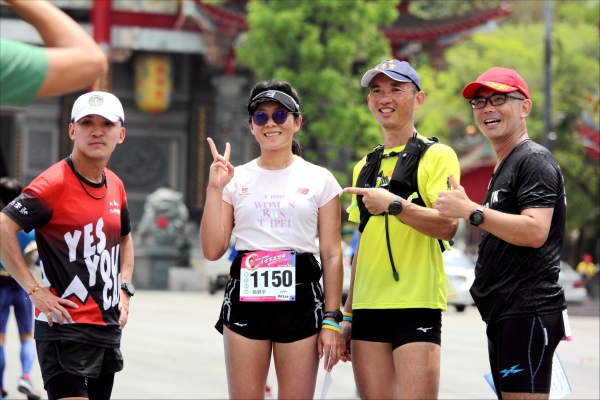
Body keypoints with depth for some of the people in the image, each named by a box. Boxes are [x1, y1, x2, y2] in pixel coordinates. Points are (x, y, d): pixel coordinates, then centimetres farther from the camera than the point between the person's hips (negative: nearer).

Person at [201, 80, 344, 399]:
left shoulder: (319, 179, 5)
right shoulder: (237, 179, 8)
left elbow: (331, 255, 3)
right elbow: (213, 250, 4)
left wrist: (331, 320, -3)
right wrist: (214, 188, -3)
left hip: (300, 298, -1)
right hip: (246, 298, 1)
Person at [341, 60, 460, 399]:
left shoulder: (437, 156, -1)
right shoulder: (364, 167, 18)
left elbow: (448, 226, -13)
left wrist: (393, 204, -20)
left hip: (416, 307, -6)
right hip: (368, 307, 6)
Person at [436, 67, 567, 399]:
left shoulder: (535, 160, -9)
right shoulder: (502, 167, 23)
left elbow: (535, 231, -23)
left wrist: (471, 211, -24)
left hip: (527, 313, -11)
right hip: (503, 313, 11)